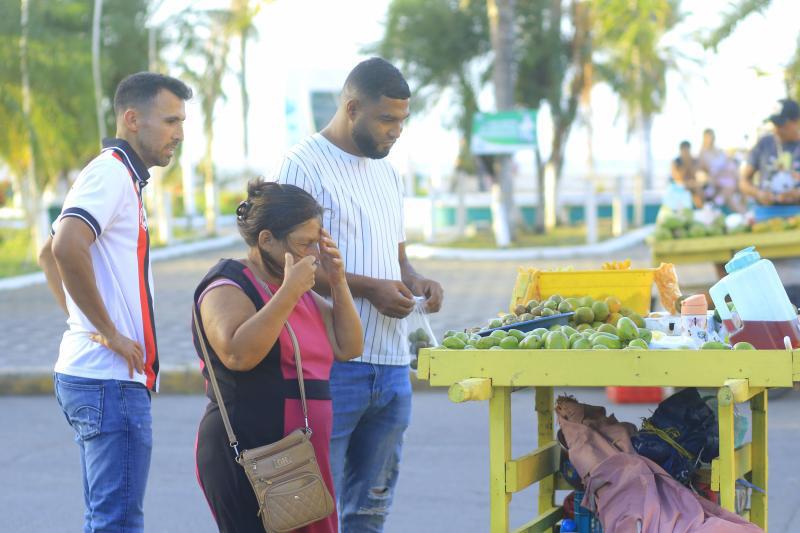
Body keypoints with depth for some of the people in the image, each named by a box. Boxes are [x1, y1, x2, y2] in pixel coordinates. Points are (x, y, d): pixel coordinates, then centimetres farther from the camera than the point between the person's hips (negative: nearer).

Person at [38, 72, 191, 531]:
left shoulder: (119, 177, 19)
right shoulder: (112, 174, -12)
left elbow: (50, 255, 29)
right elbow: (66, 248, -29)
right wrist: (108, 333, -21)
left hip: (90, 374, 10)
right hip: (111, 379, -10)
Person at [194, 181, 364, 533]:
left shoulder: (300, 290, 20)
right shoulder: (228, 286, -7)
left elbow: (348, 348, 17)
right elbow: (237, 354, -24)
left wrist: (337, 281, 7)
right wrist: (288, 293, -21)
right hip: (247, 458, -8)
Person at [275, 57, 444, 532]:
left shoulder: (388, 173, 18)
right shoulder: (305, 164, -7)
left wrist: (415, 280, 3)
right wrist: (368, 287, -18)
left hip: (392, 363, 8)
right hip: (332, 364, -7)